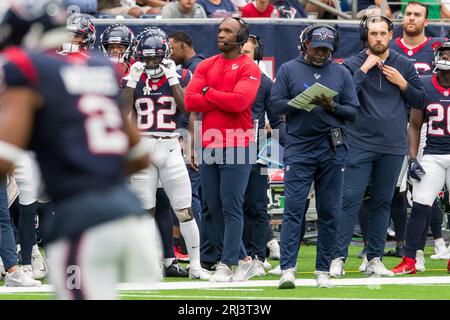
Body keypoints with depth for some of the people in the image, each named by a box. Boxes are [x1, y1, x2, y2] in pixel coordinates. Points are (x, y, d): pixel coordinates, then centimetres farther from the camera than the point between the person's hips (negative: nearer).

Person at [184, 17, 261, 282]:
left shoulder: (249, 69, -3)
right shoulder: (206, 66, 13)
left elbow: (239, 101, -19)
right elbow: (190, 101, 1)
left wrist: (209, 93, -6)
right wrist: (224, 101, -8)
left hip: (236, 148, -6)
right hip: (209, 147, 6)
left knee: (231, 207, -7)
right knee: (214, 206, 9)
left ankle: (227, 264, -5)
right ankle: (242, 258, 20)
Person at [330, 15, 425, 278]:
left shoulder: (404, 65, 8)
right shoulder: (353, 64, 1)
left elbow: (420, 101, 10)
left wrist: (401, 83, -5)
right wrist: (364, 69, -14)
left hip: (394, 147, 3)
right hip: (360, 145, -3)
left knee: (383, 203, 8)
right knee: (351, 201, -9)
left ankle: (375, 259, 13)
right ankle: (339, 258, -8)